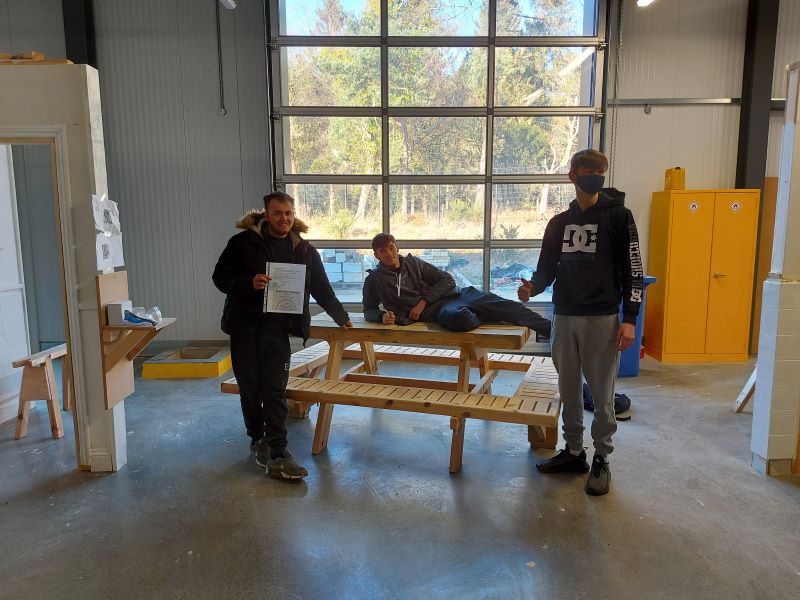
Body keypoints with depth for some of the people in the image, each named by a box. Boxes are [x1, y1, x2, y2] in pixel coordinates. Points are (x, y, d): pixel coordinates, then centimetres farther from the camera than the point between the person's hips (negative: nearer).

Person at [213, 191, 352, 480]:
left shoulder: (304, 250, 7)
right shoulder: (243, 242, -1)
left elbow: (322, 289, 16)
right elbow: (220, 277, 0)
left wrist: (341, 317, 21)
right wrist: (249, 282, -19)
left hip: (278, 327, 0)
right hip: (244, 326, 0)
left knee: (275, 391, -6)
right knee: (250, 388, 9)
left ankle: (278, 455, -4)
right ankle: (258, 439, 30)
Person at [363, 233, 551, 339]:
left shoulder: (413, 263, 12)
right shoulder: (374, 279, 7)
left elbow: (448, 280, 9)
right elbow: (369, 310, 14)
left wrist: (423, 302, -7)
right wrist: (382, 316, -12)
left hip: (453, 295, 4)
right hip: (435, 311, -3)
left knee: (503, 306, -16)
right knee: (459, 318, -40)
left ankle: (551, 329, -12)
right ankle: (478, 317, -5)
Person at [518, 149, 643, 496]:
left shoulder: (618, 217, -2)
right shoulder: (559, 222, 11)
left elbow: (632, 271, -4)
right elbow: (547, 269, 12)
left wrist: (630, 319, -10)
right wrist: (532, 287, -11)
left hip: (602, 318, -4)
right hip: (564, 317, 4)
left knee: (601, 394, 2)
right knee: (568, 390, 12)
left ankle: (601, 460, 18)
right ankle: (573, 452, 26)